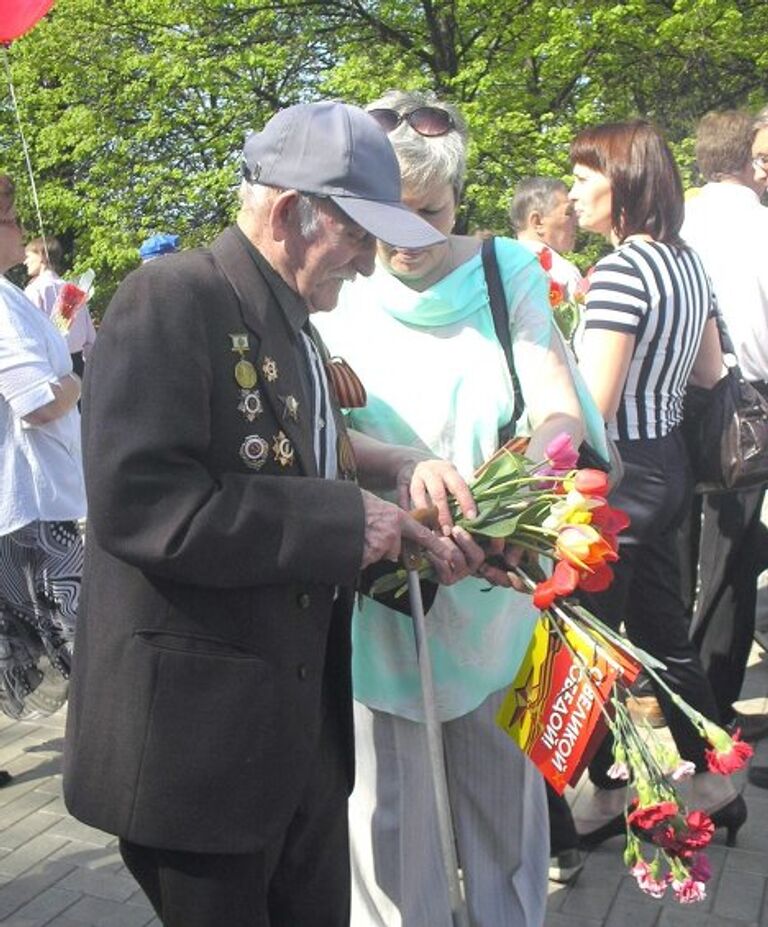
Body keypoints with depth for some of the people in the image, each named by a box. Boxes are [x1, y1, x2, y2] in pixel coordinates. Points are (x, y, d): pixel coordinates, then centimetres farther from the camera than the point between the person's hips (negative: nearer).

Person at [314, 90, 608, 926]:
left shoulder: (508, 271, -2)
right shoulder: (336, 293, -4)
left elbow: (559, 415, -9)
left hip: (496, 582, 1)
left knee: (503, 779, 14)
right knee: (388, 797, 9)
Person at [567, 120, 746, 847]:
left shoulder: (621, 269, -19)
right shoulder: (688, 261, 9)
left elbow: (592, 405, -23)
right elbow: (711, 376, 18)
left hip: (619, 472, -9)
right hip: (668, 464, 9)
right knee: (663, 633, 18)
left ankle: (610, 797, 22)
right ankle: (713, 783, 30)